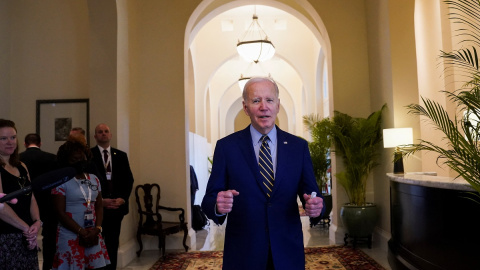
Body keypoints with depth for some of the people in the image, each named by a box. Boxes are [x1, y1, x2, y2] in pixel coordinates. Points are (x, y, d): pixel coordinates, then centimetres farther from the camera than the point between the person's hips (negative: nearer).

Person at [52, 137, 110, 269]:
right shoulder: (61, 181, -6)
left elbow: (99, 207, 8)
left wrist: (97, 229, -7)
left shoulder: (94, 179, 9)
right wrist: (82, 232, -14)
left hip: (93, 235, 4)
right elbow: (60, 213, -11)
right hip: (70, 237, -4)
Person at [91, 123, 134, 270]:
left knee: (113, 243, 9)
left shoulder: (121, 155, 10)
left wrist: (122, 198, -6)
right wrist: (101, 200, -12)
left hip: (117, 205, 3)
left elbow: (128, 179, 8)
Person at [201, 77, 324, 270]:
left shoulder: (298, 146, 1)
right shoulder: (226, 146, -4)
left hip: (288, 251, 2)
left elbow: (310, 192, 4)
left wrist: (315, 205, -18)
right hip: (242, 254, -1)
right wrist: (218, 206, -27)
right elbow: (209, 199, -5)